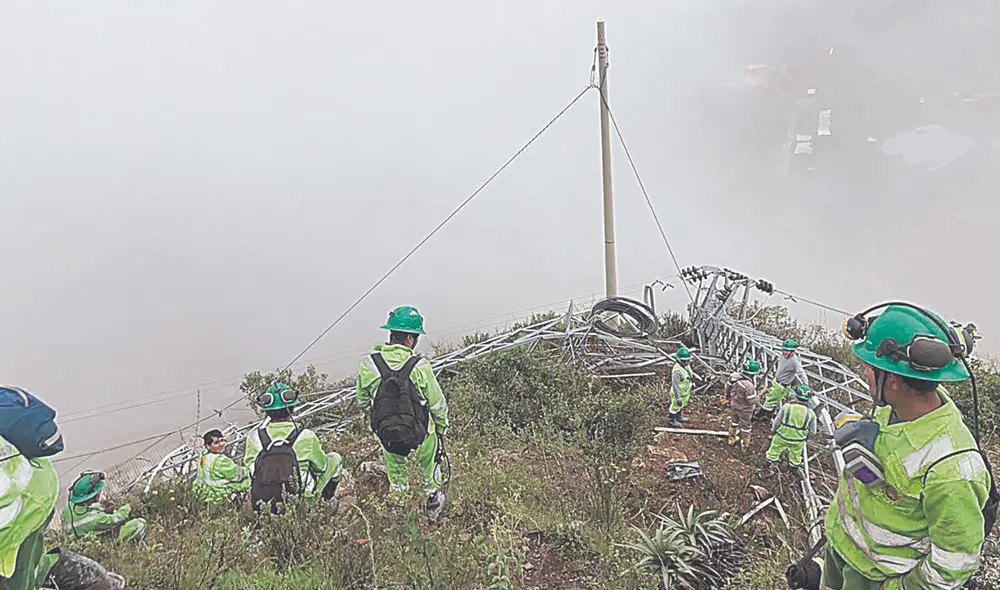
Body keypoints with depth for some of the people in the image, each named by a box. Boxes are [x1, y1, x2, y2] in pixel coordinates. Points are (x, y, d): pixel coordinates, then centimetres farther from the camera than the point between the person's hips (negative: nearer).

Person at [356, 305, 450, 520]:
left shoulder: (368, 364, -15)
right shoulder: (420, 367, -23)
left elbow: (362, 400, 1)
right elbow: (437, 404, -11)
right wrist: (442, 427, 9)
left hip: (385, 435, 2)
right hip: (420, 433, -2)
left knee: (394, 465, 30)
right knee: (429, 461, 27)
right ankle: (432, 497, 45)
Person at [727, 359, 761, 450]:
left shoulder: (734, 376, -20)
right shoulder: (748, 385, -40)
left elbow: (728, 389, -3)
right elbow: (752, 401, -27)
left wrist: (729, 397, 16)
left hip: (733, 405, 6)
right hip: (744, 410, -6)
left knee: (733, 422, 29)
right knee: (745, 426, 20)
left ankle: (732, 440, 50)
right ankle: (745, 445, 41)